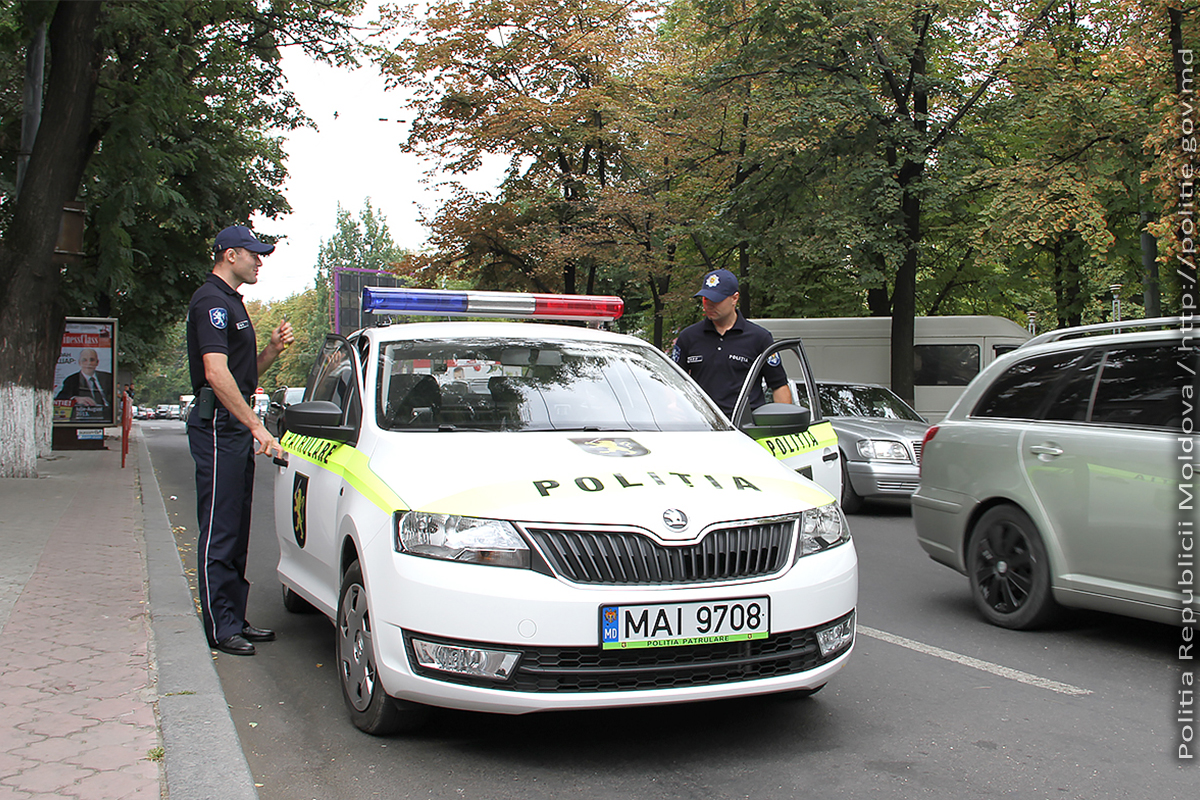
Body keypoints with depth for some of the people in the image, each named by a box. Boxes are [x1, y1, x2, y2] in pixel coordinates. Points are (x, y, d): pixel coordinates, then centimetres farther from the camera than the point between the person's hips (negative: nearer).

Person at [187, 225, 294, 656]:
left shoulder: (231, 303, 21)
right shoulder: (211, 301, -11)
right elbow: (216, 373, -22)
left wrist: (272, 350, 6)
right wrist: (256, 426, -24)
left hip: (237, 427, 10)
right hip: (218, 426, -10)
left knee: (236, 530, 13)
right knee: (219, 530, -5)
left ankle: (235, 619, 20)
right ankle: (221, 627, 0)